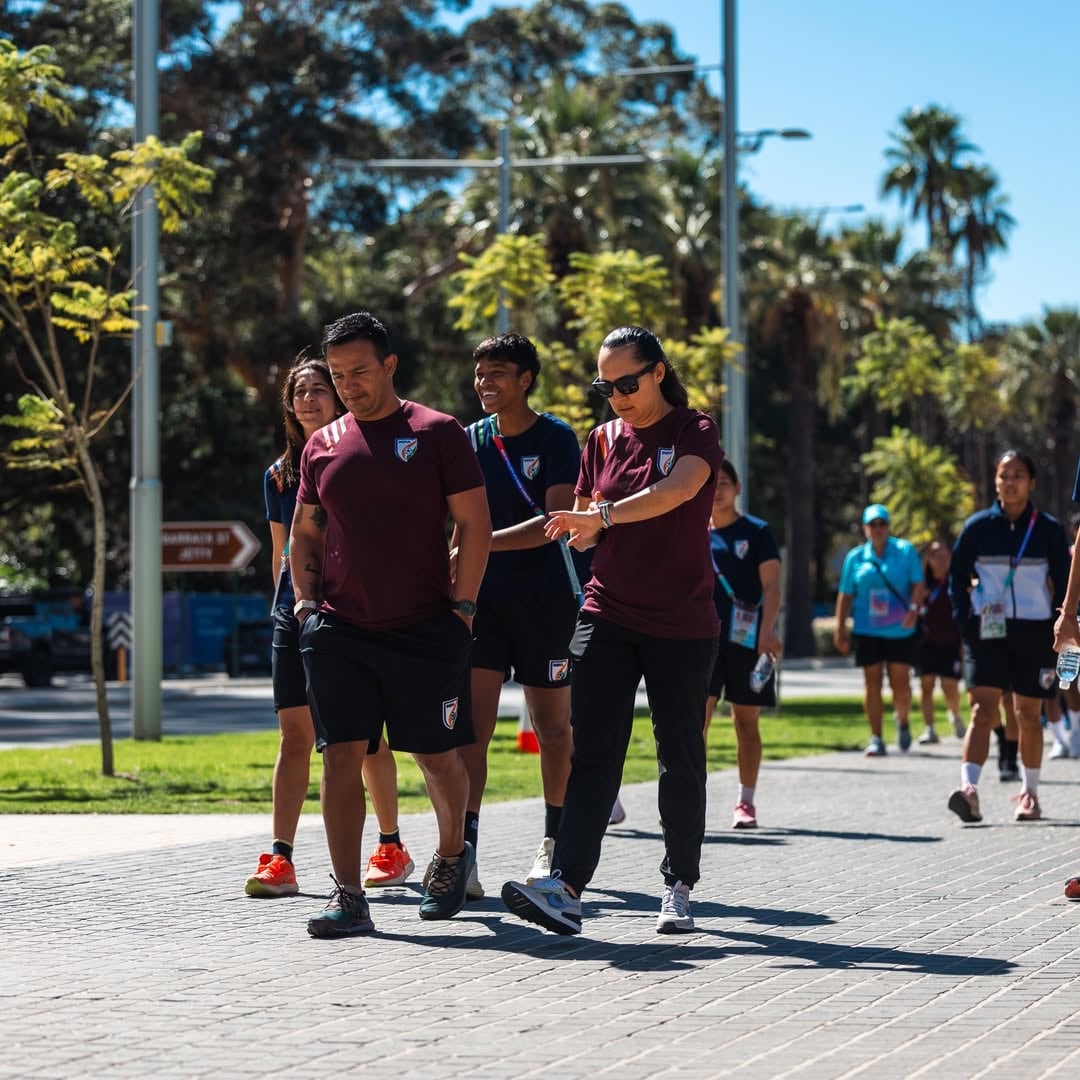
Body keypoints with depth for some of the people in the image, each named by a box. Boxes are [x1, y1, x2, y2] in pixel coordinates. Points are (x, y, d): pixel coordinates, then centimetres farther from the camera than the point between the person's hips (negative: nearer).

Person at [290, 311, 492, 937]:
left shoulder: (436, 433, -1)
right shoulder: (322, 446, 12)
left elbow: (475, 524, -1)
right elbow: (305, 531, 21)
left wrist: (463, 605, -6)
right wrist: (306, 599, 7)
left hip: (426, 628, -3)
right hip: (339, 629, 3)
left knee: (436, 755, 5)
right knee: (342, 755, -5)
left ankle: (452, 855, 32)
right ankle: (349, 897, -4)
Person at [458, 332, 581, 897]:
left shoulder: (556, 439, -6)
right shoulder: (469, 441, 9)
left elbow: (557, 521, -16)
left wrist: (485, 543, -24)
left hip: (545, 596, -3)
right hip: (483, 597, 3)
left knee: (551, 724, 8)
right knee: (472, 722, -10)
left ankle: (554, 841, 24)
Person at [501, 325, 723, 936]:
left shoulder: (694, 432, -4)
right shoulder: (602, 440, 11)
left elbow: (679, 488, -26)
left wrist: (603, 515, -36)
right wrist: (582, 530, -5)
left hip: (683, 625, -3)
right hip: (608, 617, 3)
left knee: (681, 760, 4)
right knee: (593, 754, -8)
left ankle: (679, 887, 17)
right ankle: (566, 887, -18)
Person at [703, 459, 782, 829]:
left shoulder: (757, 532, 0)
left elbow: (771, 585, -6)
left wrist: (766, 630, -19)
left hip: (747, 640, -2)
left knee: (746, 720, 4)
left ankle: (745, 802, 12)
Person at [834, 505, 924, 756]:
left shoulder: (905, 551, 3)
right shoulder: (855, 557, 7)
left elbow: (918, 584, -1)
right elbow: (845, 595, 9)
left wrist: (914, 608, -19)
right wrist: (840, 629, 5)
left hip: (900, 630, -1)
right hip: (867, 631, 1)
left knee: (900, 683, -3)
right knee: (872, 684, 1)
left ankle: (902, 721, 27)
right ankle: (876, 738, 7)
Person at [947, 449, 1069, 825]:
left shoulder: (1049, 529, 1)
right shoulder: (978, 526, 1)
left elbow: (1064, 583, 6)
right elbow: (957, 576, 8)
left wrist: (1057, 631, -3)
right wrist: (965, 622, -2)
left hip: (1034, 632, 0)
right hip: (988, 631, 0)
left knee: (1028, 715, 8)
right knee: (982, 710, -13)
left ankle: (1030, 793, 21)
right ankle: (969, 788, -24)